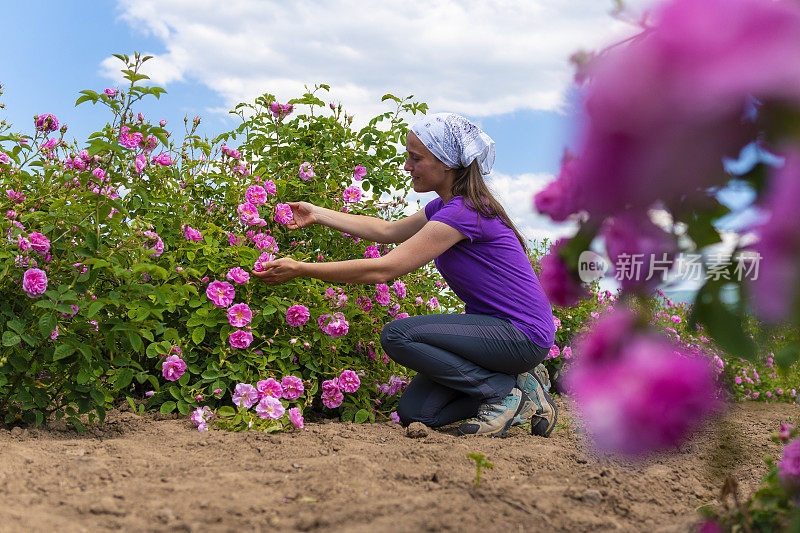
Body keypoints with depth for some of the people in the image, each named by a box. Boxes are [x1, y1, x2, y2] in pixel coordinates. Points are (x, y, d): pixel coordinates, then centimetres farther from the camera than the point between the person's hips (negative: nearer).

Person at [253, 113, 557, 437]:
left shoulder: (464, 212, -21)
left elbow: (383, 269, -22)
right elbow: (388, 231, 19)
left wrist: (300, 270, -17)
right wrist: (317, 214, 17)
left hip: (523, 334, -9)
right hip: (496, 326, 9)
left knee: (397, 335, -20)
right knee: (414, 413, 0)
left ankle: (506, 391, -9)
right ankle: (518, 383, 10)